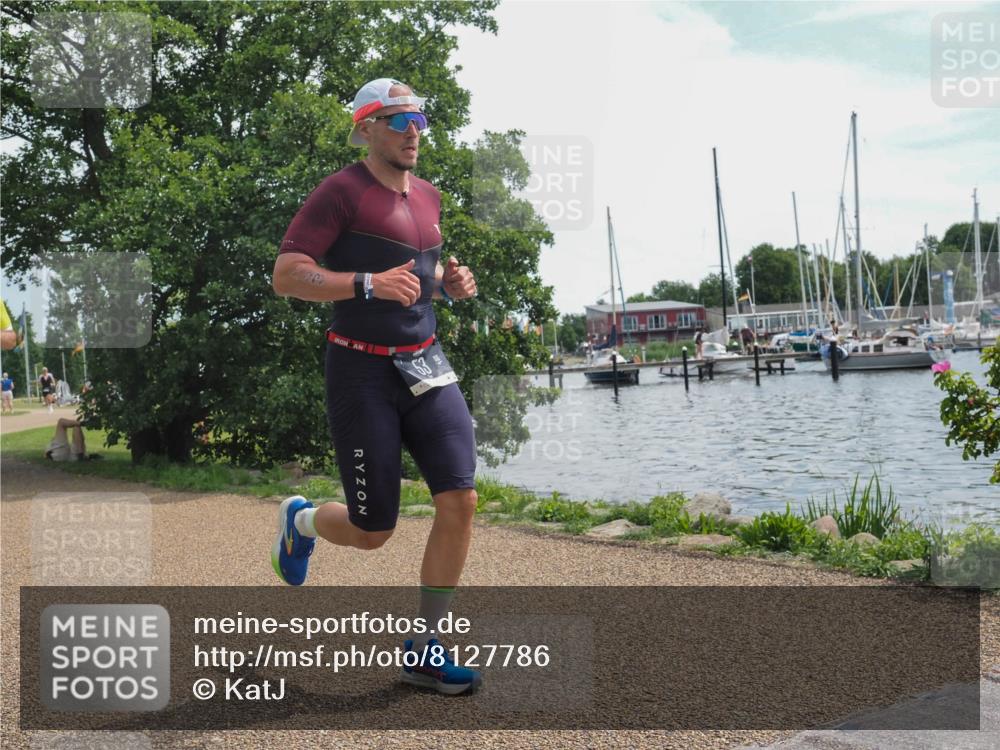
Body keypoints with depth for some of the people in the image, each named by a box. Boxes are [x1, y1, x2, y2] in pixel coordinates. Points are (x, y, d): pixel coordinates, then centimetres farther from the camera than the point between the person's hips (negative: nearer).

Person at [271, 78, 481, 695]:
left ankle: (424, 651, 5)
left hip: (425, 365, 6)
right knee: (374, 531, 0)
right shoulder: (343, 192, -9)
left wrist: (449, 283, 8)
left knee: (460, 498, -9)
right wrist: (369, 284, -28)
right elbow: (286, 276, -16)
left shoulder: (428, 197, 14)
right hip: (362, 371, -6)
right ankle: (301, 520, 37)